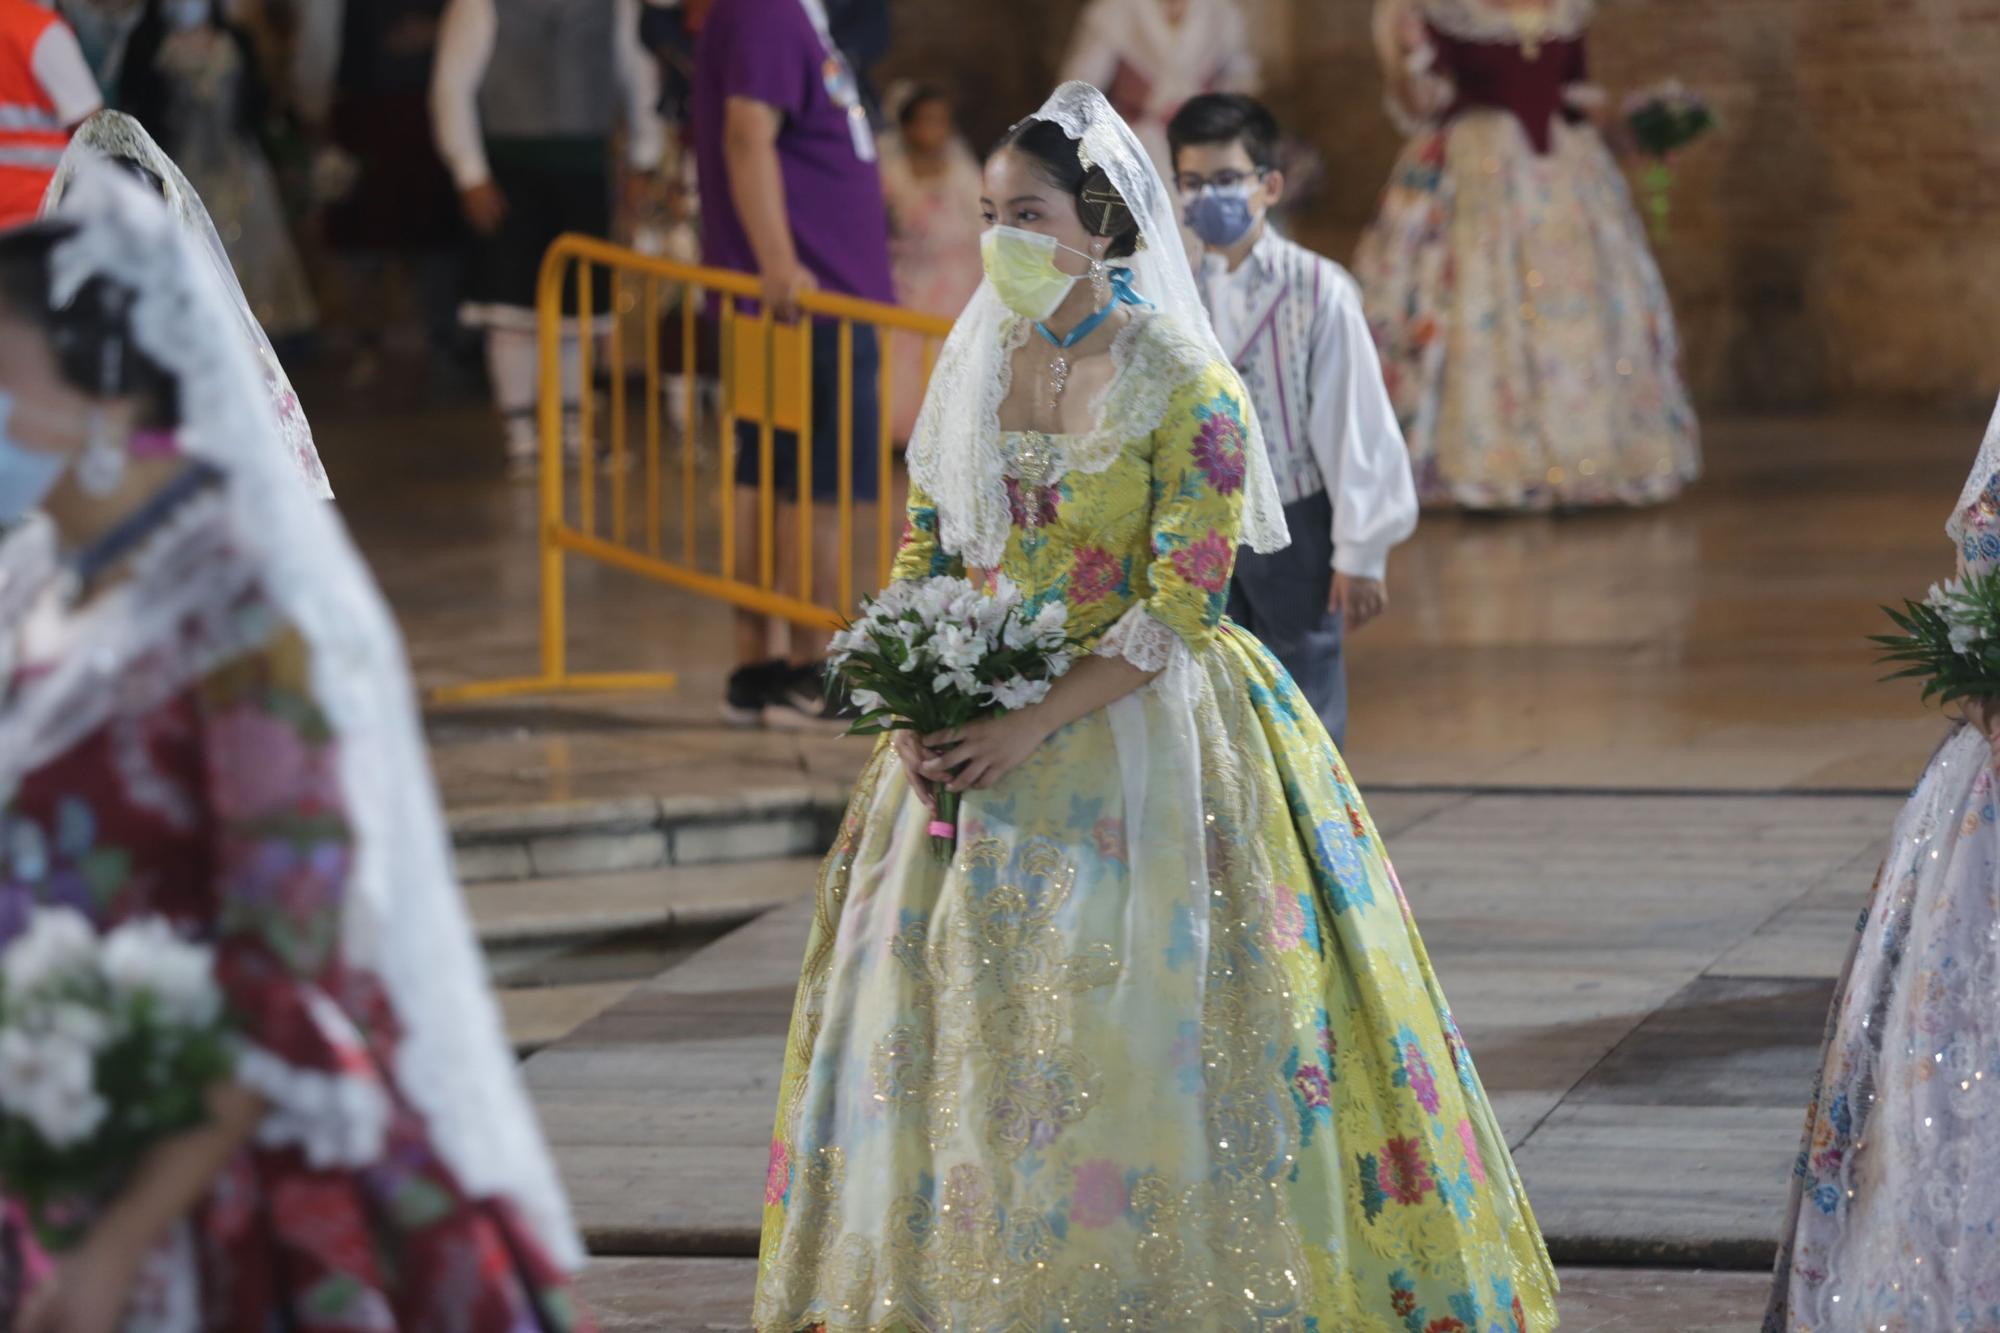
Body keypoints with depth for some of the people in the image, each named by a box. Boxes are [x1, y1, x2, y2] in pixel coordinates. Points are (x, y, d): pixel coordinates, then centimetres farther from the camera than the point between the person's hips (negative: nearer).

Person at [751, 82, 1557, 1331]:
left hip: (1133, 723, -5)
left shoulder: (1182, 382, -11)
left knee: (1134, 1023, -5)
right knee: (964, 1016, 6)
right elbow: (927, 549, 12)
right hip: (979, 729, 6)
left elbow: (1182, 606, -14)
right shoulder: (979, 359, 7)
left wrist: (1033, 728, -20)